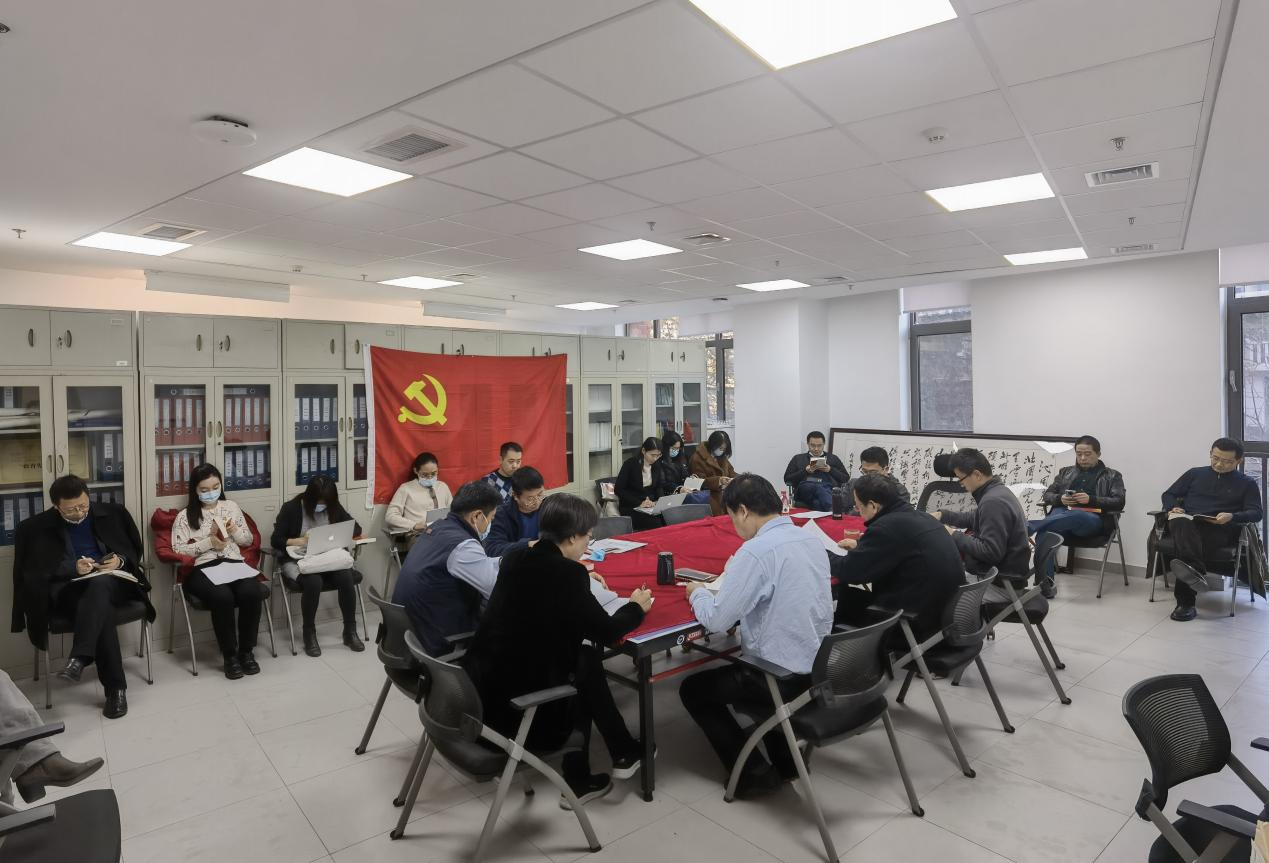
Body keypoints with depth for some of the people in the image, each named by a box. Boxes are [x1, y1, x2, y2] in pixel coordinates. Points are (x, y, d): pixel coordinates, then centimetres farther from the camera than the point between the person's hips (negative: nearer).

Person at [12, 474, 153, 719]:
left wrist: (120, 560, -7)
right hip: (67, 588, -1)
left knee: (99, 583, -38)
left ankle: (79, 658, -46)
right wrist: (73, 568, -14)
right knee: (100, 607, -35)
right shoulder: (36, 527, 8)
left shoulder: (113, 513, 12)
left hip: (113, 582, 1)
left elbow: (136, 550, 15)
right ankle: (116, 687, -34)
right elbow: (33, 572, 3)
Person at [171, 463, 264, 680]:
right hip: (202, 568, -2)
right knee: (222, 597, -35)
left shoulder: (231, 506, 17)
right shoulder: (185, 516, 9)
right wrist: (208, 542, -10)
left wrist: (235, 531, 0)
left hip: (234, 563, 2)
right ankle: (230, 655, -15)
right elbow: (178, 549, 0)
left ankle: (246, 651, -12)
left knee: (252, 593, -30)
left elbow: (248, 540, 20)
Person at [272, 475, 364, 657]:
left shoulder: (333, 507, 2)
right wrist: (301, 541, -25)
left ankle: (350, 632, -13)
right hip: (296, 560, -3)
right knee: (313, 582, -36)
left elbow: (356, 528, 7)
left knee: (346, 577, -28)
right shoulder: (291, 508, -8)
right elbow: (275, 540, -9)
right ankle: (309, 634, -13)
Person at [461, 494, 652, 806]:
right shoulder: (567, 572, -16)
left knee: (580, 656, 20)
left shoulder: (515, 558, 4)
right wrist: (635, 607, 11)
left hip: (481, 682, 7)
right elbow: (606, 632, -7)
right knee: (587, 662, 15)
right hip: (518, 697, -6)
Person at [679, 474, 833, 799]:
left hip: (785, 679, -8)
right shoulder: (812, 540, 2)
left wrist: (697, 592, 0)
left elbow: (716, 620, -19)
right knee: (737, 671, 33)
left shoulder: (756, 550, -23)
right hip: (820, 669, 8)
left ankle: (755, 773, 14)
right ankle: (786, 759, 30)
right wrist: (734, 576, 13)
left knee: (693, 690, 14)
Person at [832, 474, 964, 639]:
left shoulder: (888, 526, -22)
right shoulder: (918, 517, 5)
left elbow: (849, 571, -15)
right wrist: (860, 544, 23)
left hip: (920, 622, -8)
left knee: (846, 597, 8)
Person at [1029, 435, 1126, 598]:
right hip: (1063, 513, 2)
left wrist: (1091, 499, -9)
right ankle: (1045, 583, -42)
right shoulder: (1066, 472, 31)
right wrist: (1060, 499, 0)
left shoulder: (1112, 476, 22)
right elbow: (1047, 494, 24)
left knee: (1075, 515, -43)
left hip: (1093, 519, -2)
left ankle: (1030, 526, -55)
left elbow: (1119, 502, 7)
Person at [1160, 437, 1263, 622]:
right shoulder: (1195, 474, 26)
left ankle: (1186, 603, -48)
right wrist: (1173, 507, -2)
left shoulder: (1247, 483, 21)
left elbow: (1256, 513, 7)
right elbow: (1169, 494, 24)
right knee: (1180, 522, -39)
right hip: (1187, 524, 1)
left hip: (1220, 530, -1)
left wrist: (1232, 517, -15)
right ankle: (1196, 570, -64)